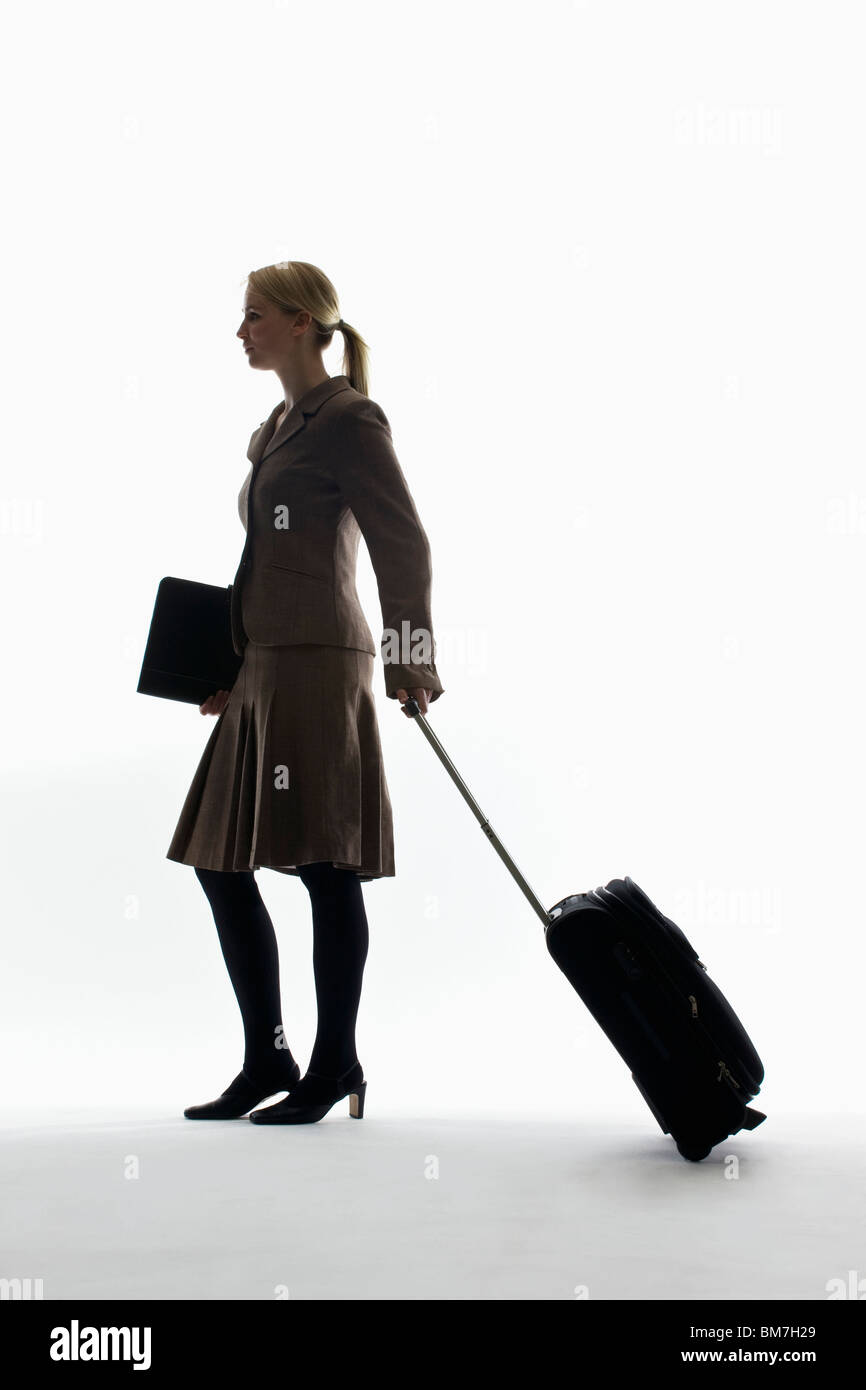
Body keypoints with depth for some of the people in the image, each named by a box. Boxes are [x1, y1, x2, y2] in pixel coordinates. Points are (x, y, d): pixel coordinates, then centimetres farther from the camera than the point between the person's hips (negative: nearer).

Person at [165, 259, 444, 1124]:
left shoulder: (349, 421, -6)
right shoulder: (277, 430, 20)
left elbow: (405, 547, -10)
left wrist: (410, 660, -12)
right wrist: (232, 664, 19)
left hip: (317, 663, -10)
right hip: (263, 667, 10)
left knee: (323, 866, -3)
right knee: (220, 863, 9)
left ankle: (334, 1066, 9)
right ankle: (267, 1061, 18)